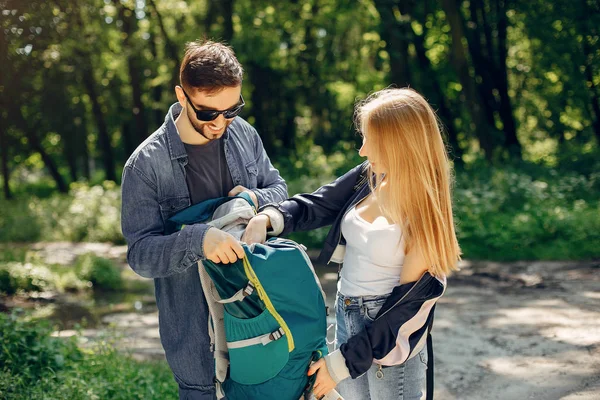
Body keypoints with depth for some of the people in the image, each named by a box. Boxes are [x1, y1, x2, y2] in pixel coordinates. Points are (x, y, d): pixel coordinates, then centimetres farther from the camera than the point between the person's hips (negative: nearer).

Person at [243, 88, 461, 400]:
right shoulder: (368, 177, -4)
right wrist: (266, 218, -19)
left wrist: (343, 361, -17)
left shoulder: (425, 215, -21)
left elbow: (408, 302, -19)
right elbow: (315, 205, 2)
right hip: (346, 317, 6)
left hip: (391, 337, -6)